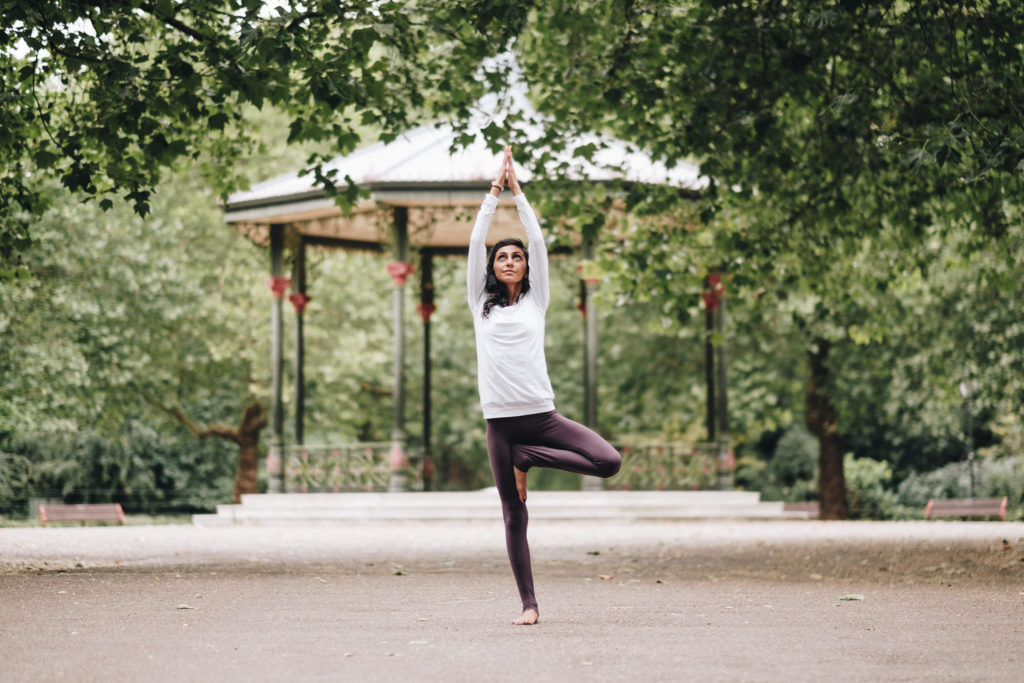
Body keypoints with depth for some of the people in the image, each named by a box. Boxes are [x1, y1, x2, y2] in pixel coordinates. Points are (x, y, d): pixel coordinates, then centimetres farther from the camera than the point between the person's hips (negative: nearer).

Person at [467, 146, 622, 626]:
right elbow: (475, 242, 7)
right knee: (514, 516, 0)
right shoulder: (482, 304, 12)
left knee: (609, 462, -18)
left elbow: (538, 241, 8)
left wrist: (517, 191, 10)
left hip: (542, 414, 1)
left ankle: (528, 458, 1)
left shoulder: (536, 301, 12)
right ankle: (529, 604, 6)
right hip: (501, 420, -1)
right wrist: (494, 191, 10)